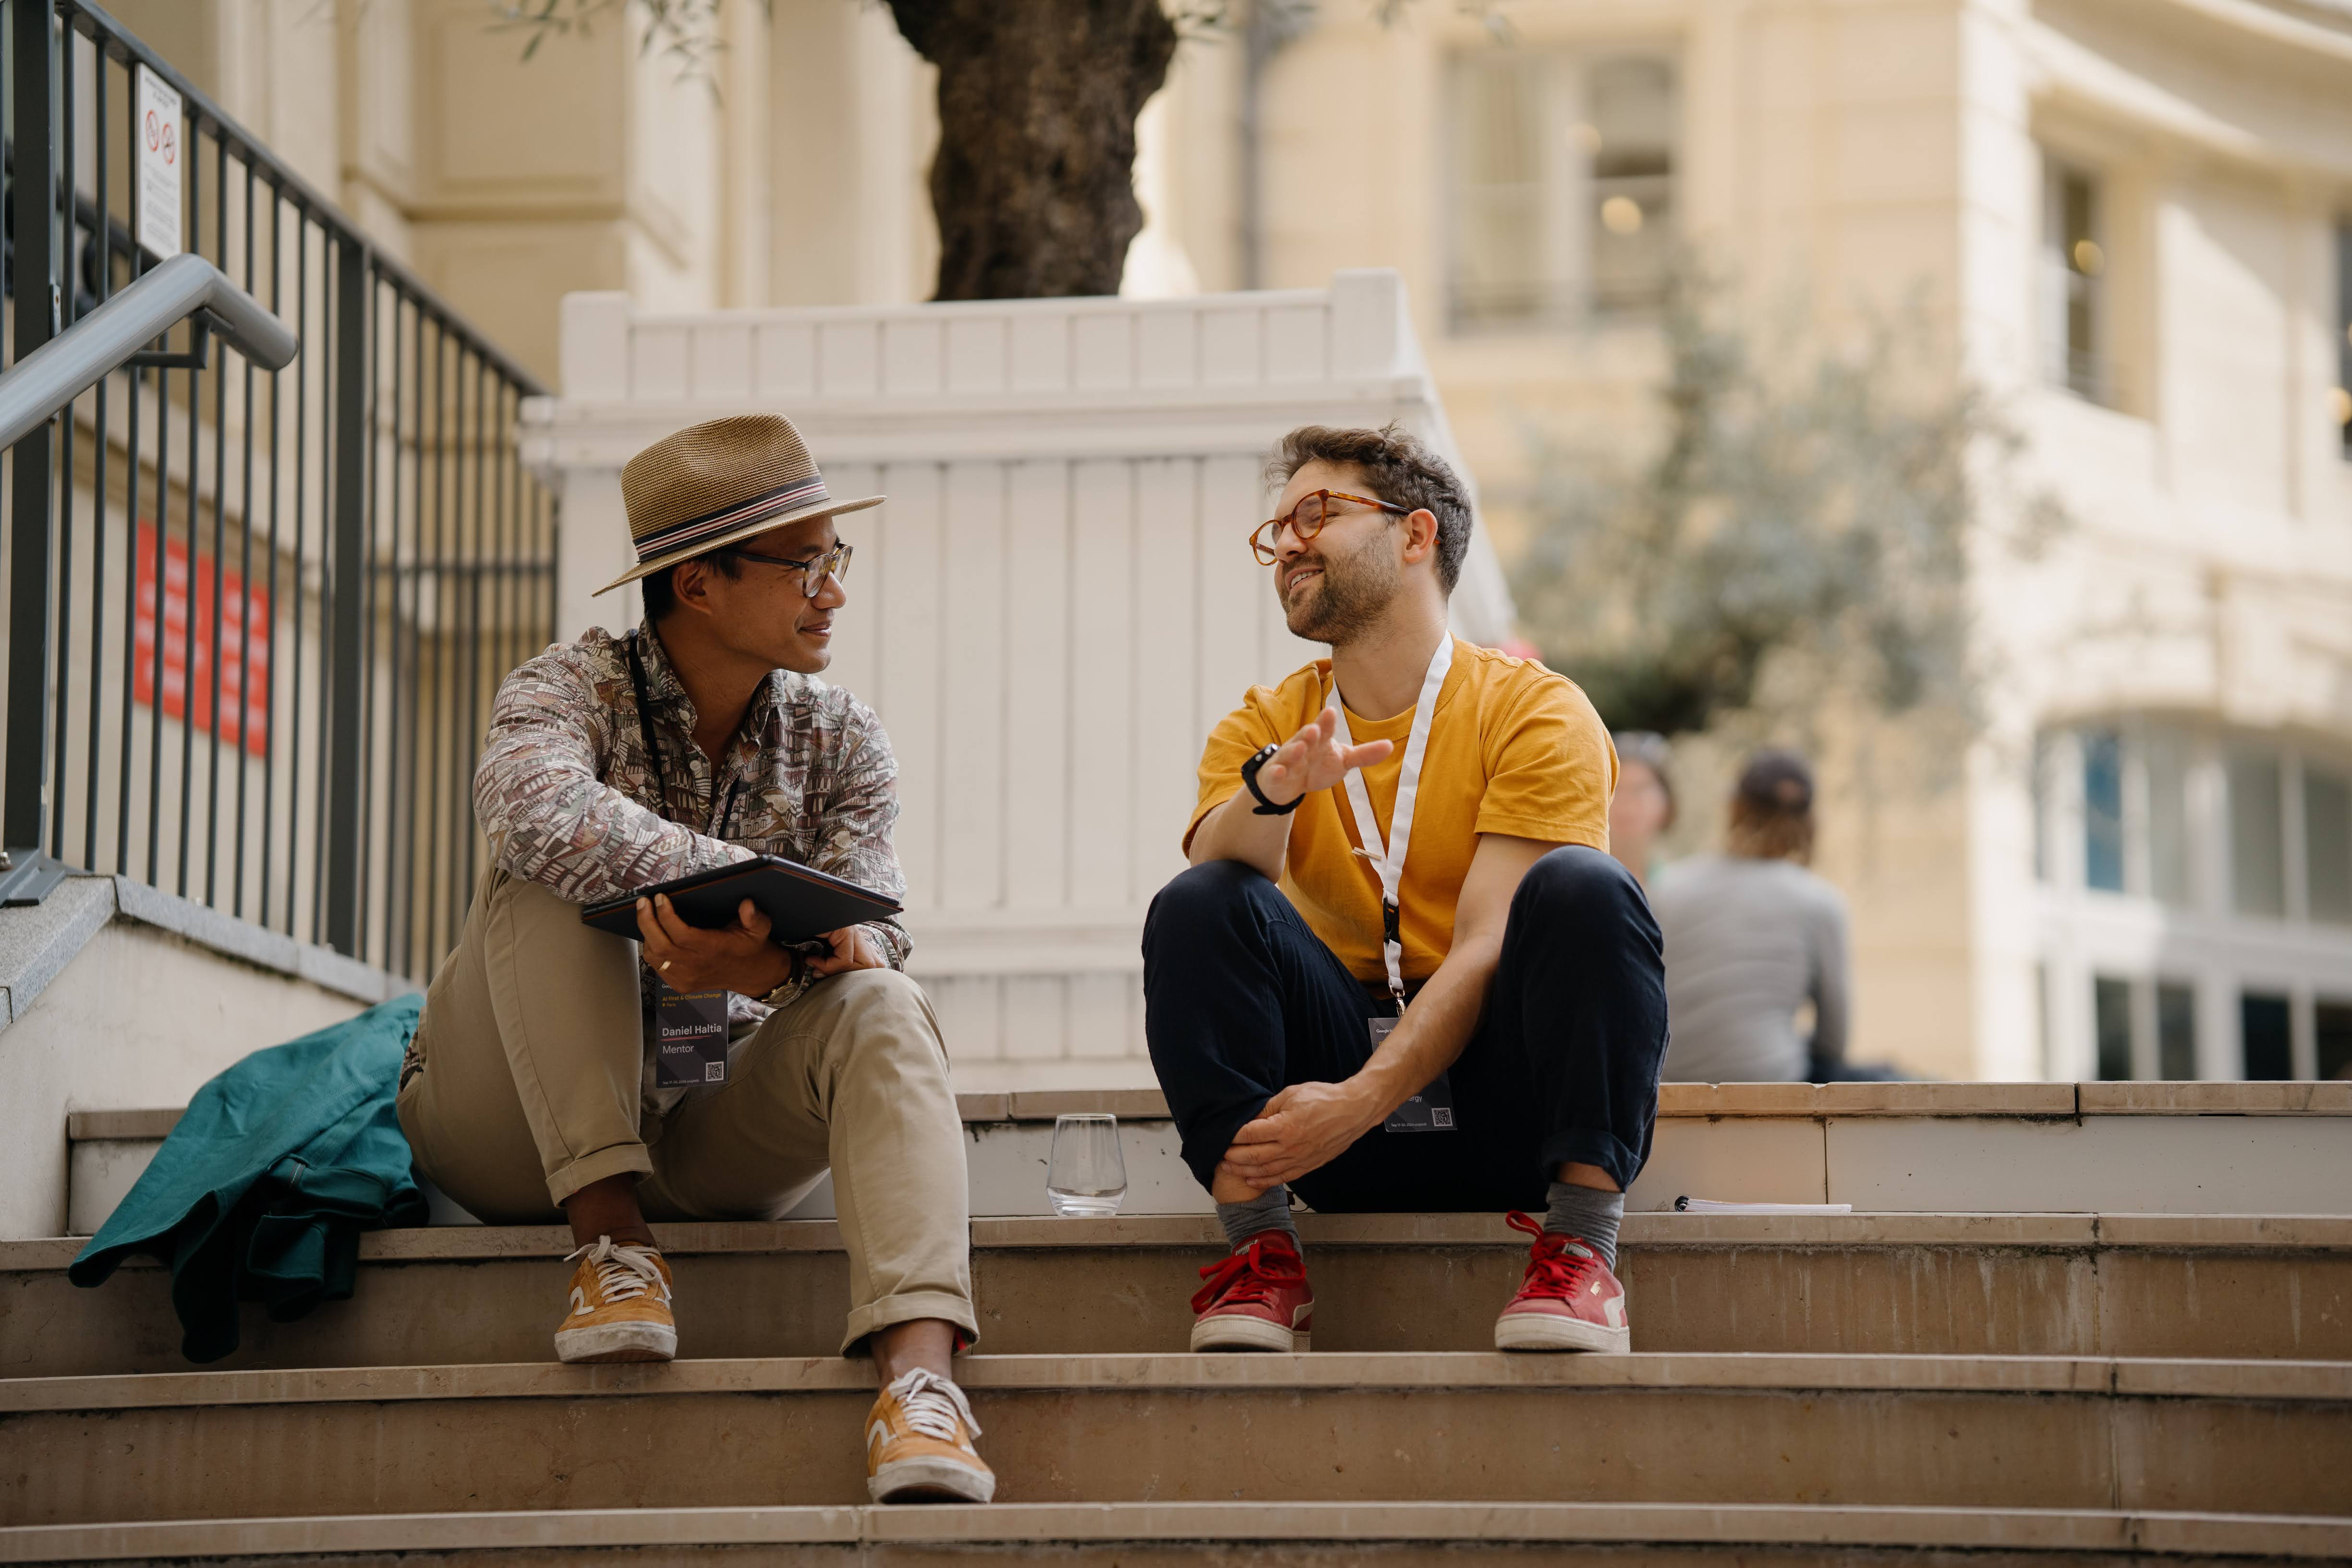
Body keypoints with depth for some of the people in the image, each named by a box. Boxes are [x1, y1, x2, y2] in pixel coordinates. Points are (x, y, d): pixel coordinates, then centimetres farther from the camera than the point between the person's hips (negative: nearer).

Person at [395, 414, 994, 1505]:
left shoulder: (839, 740, 4)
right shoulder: (570, 691, -8)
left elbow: (870, 928, -12)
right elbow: (534, 805, -34)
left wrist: (772, 961, -36)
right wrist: (763, 891, -39)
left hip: (707, 1139, 3)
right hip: (518, 1130, -3)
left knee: (881, 1009, -26)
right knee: (551, 879, -26)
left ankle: (918, 1367, -47)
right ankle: (610, 1234, -32)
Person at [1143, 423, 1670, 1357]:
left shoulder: (1534, 711, -3)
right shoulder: (1263, 728, 11)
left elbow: (1489, 950, -14)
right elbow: (1219, 874, -9)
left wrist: (1360, 1100, -27)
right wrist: (1268, 794, -31)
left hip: (1508, 1103, -3)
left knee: (1582, 890, -28)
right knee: (1195, 907, -19)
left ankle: (1579, 1248, -29)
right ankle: (1259, 1252, -23)